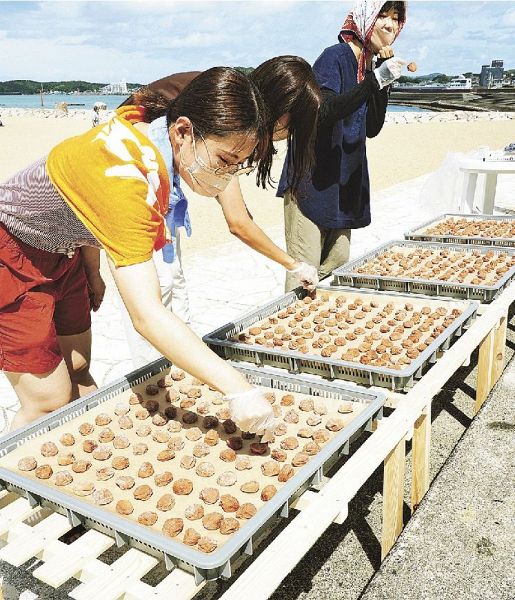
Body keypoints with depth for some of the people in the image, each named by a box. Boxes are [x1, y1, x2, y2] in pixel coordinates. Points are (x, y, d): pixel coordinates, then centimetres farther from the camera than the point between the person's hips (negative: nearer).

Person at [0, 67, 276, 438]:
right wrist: (237, 389, -46)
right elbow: (146, 315, -44)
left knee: (78, 372, 14)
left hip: (61, 251, 8)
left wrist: (92, 273, 13)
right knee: (51, 402, -5)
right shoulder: (126, 179, -38)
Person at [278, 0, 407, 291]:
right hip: (312, 181, -8)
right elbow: (324, 112, -25)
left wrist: (385, 80, -2)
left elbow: (372, 129, 8)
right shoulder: (335, 57, -11)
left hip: (345, 184, 8)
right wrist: (376, 80, -29)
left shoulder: (370, 67, 13)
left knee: (338, 264, 12)